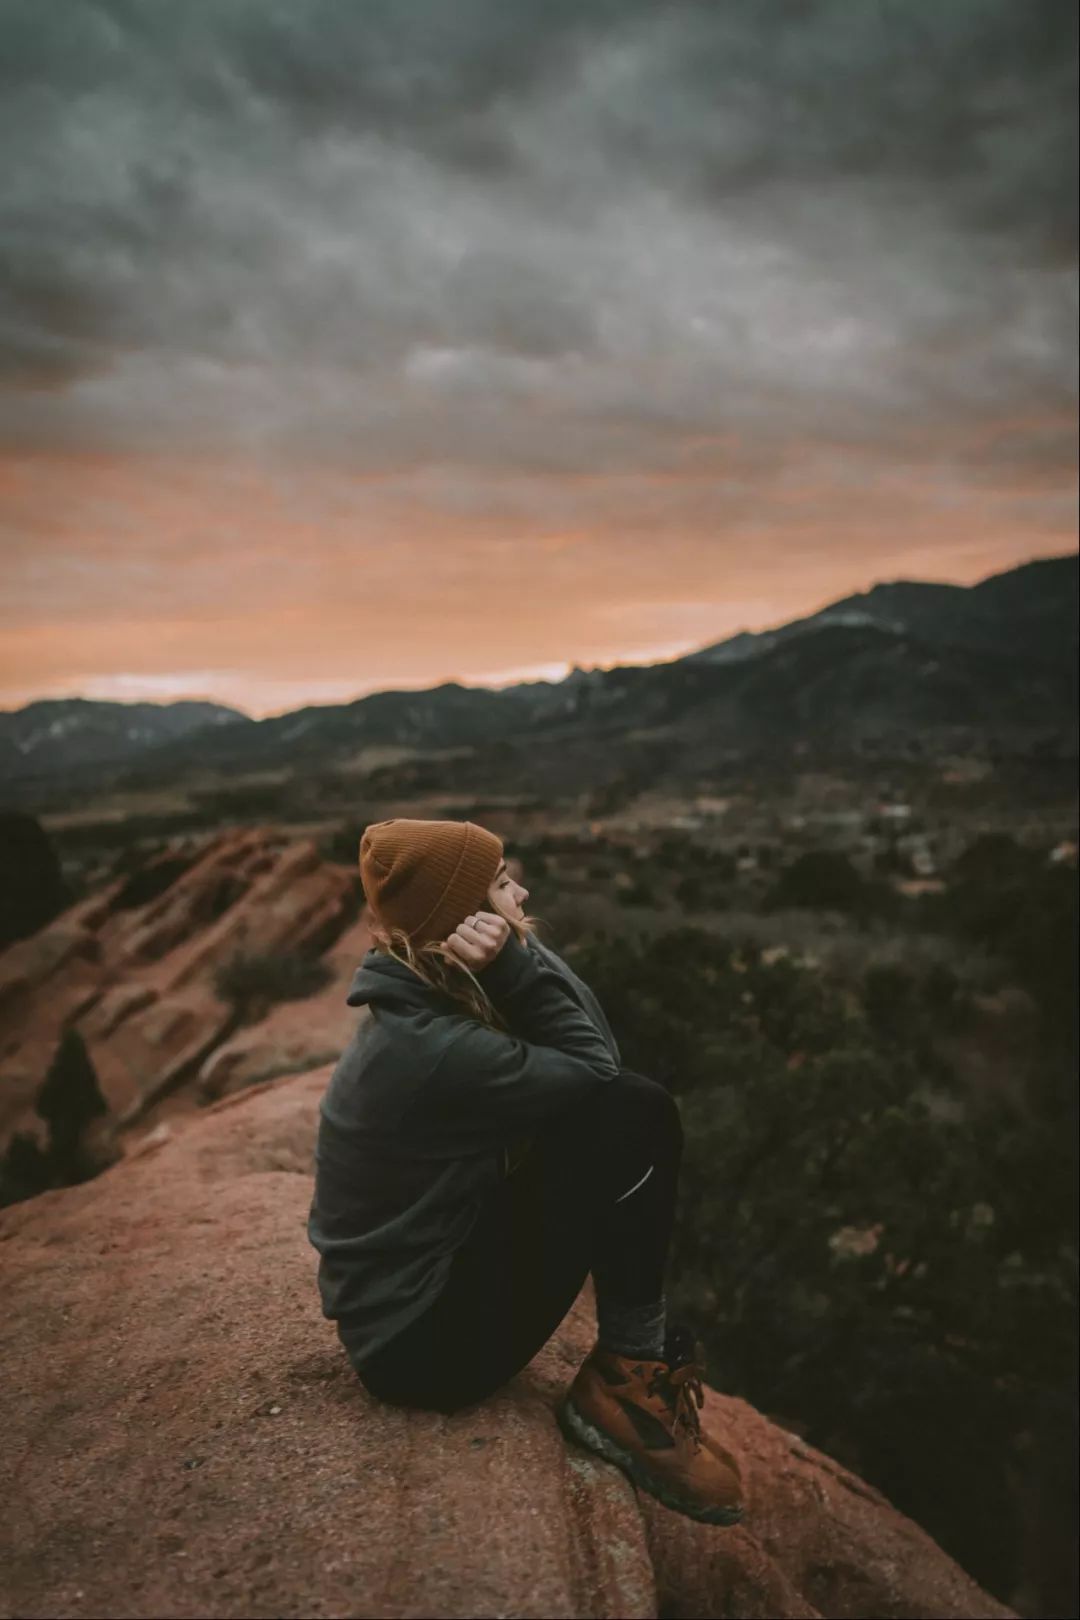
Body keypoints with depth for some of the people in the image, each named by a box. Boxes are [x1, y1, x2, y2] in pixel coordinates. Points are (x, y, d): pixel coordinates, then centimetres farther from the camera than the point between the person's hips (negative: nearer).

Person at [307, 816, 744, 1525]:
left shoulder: (419, 1009, 2)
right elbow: (598, 1072, -18)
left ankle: (644, 1347, 6)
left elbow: (594, 1054, -2)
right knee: (633, 1112, -18)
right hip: (424, 1345, -9)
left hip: (422, 1285, 9)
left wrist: (518, 964, -16)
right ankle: (624, 1383, -3)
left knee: (630, 1111, 4)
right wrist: (519, 960, -22)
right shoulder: (430, 1048, -28)